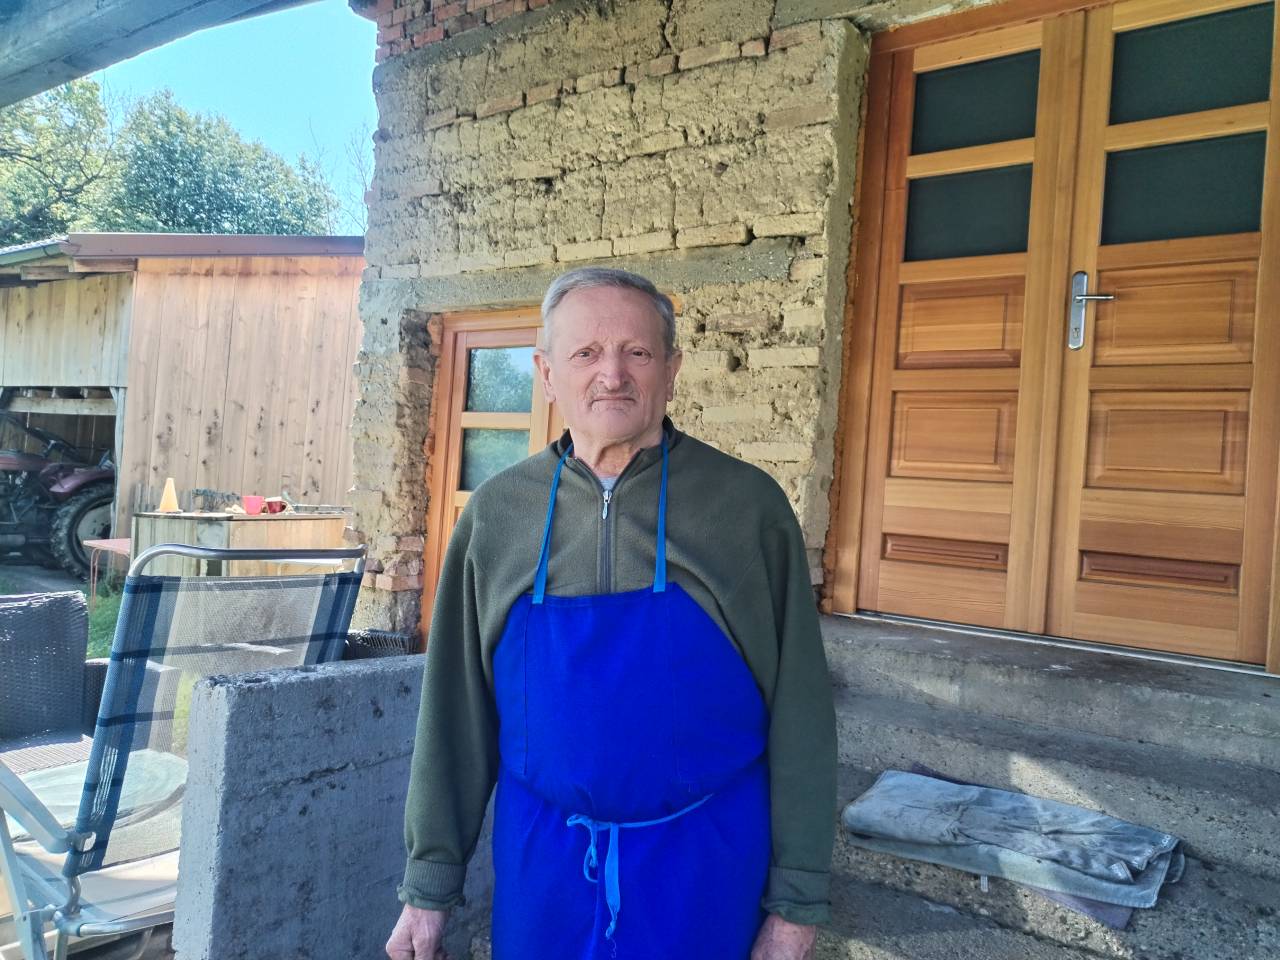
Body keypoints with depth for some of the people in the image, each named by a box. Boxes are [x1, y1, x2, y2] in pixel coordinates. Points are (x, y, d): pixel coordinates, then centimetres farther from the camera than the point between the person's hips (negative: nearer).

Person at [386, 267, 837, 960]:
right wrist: (429, 882, 4)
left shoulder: (750, 507, -10)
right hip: (541, 857, 2)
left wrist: (796, 901, -5)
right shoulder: (496, 513, -3)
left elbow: (797, 711, -6)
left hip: (705, 861, -2)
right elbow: (456, 710, 2)